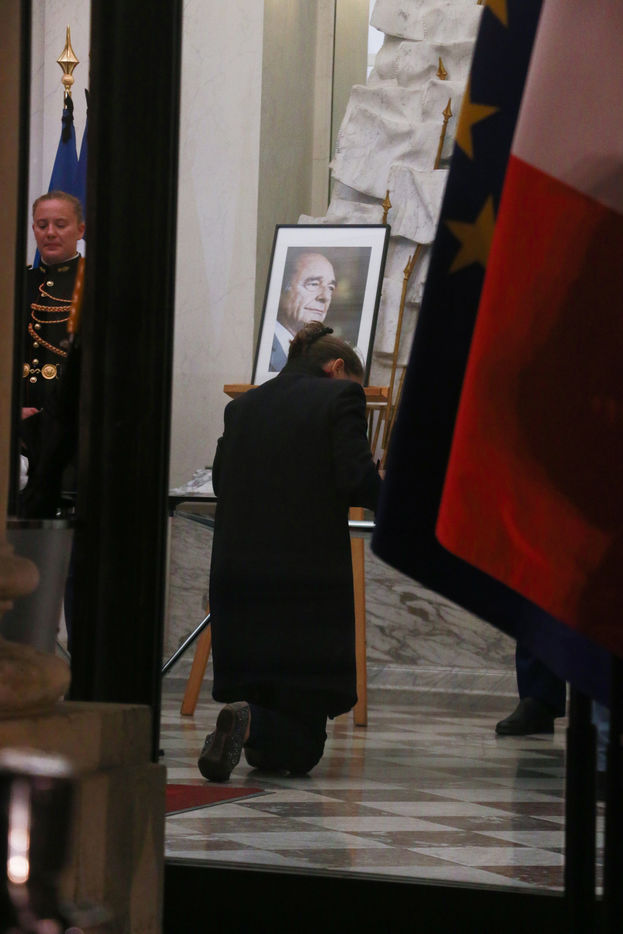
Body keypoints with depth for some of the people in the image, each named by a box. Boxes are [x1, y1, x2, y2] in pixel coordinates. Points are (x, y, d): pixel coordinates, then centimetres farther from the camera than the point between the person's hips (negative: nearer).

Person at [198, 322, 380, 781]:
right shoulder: (341, 396, -2)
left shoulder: (243, 404, 12)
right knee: (303, 744, 1)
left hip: (236, 571, 5)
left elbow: (221, 480, 15)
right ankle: (251, 723, -28)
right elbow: (357, 479, -12)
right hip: (309, 575, -5)